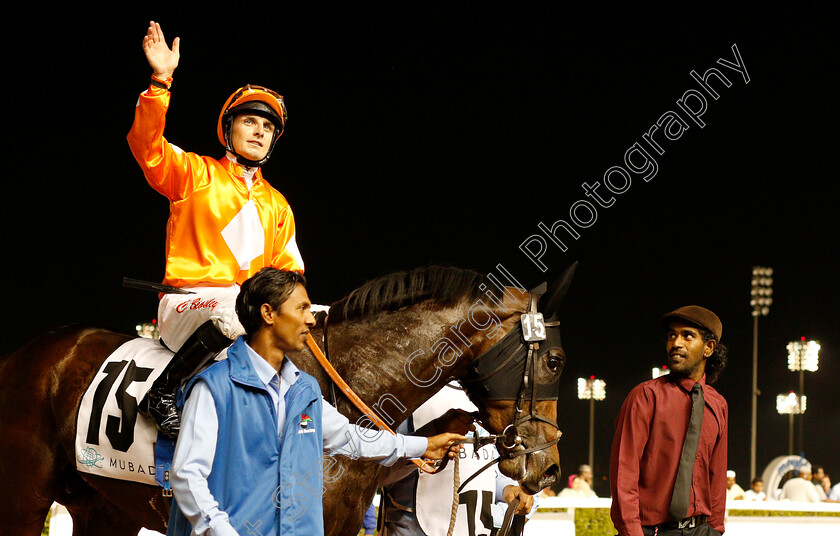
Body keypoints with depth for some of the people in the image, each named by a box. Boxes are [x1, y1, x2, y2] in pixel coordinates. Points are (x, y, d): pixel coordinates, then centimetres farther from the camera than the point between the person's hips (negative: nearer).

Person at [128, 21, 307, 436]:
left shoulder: (277, 205, 24)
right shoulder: (196, 175, 7)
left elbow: (288, 269, 25)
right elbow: (147, 146, -10)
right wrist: (160, 81, -22)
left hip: (251, 306, 6)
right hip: (186, 304, -6)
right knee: (231, 315, -37)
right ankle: (161, 397, -23)